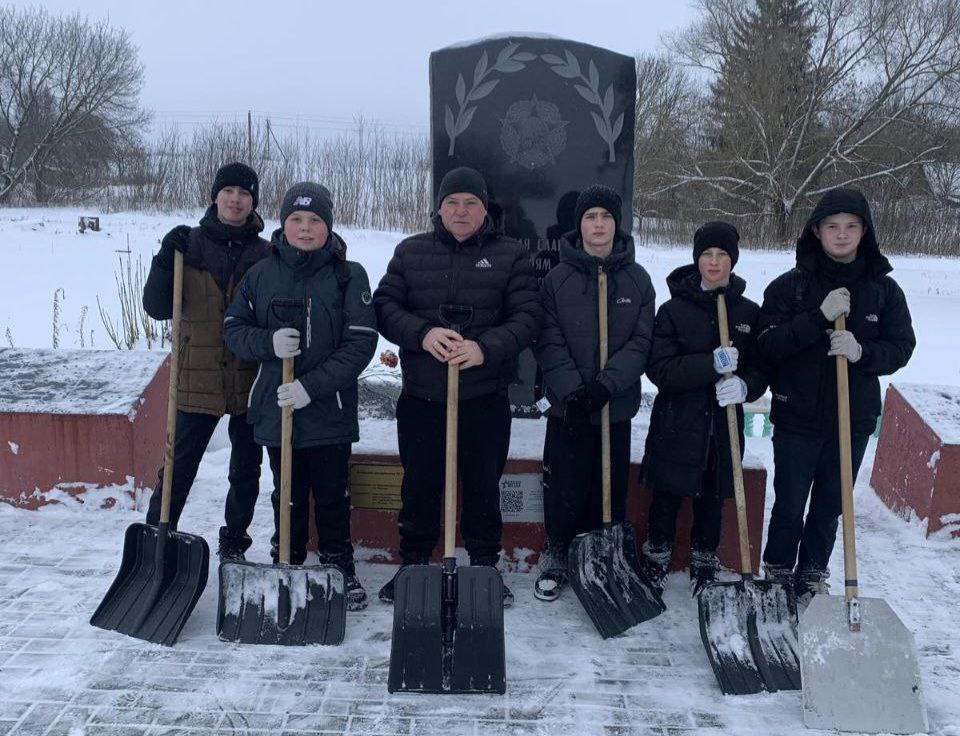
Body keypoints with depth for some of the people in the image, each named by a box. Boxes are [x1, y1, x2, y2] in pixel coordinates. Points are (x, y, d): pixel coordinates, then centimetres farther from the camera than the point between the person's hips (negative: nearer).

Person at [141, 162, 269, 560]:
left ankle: (234, 543, 32)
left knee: (246, 471, 14)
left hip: (250, 381, 1)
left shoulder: (266, 254, 0)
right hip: (197, 380, -1)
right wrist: (166, 261, -15)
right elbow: (158, 308, -2)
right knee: (178, 468, 3)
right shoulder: (189, 245, 0)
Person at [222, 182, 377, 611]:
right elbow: (233, 328, 6)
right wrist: (269, 343, -16)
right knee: (288, 497, 14)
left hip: (330, 412, -1)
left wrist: (313, 385, -18)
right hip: (275, 407, 2)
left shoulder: (349, 276, -5)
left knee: (332, 497, 12)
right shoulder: (262, 274, 2)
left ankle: (339, 570, 30)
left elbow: (361, 342, -11)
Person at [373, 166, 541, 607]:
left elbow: (527, 316, -5)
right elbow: (385, 306, 0)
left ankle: (485, 566, 26)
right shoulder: (410, 252, 8)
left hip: (485, 399, -1)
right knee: (419, 486, 11)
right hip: (421, 397, 1)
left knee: (484, 487, 9)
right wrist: (422, 334, -19)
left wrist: (486, 348, -21)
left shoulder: (510, 256, 4)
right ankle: (413, 564, 27)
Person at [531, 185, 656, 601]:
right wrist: (572, 391, -16)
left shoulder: (638, 280, 4)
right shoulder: (557, 278, 1)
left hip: (617, 407, 1)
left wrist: (606, 384, -15)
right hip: (567, 409, -1)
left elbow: (641, 343, -2)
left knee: (610, 492, 8)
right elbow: (549, 343, -5)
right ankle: (556, 560, 23)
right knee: (564, 492, 4)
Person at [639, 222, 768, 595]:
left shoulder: (749, 312, 4)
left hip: (723, 426, 2)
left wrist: (744, 385, -18)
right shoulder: (674, 309, -3)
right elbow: (659, 369, -12)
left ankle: (705, 565, 33)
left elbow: (763, 370, 6)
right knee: (666, 499, 8)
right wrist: (711, 365, -26)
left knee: (712, 502, 14)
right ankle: (655, 565, 28)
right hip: (677, 425, -2)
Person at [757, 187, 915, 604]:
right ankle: (777, 579, 26)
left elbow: (902, 347, 2)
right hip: (796, 418, -2)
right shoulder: (789, 285, -4)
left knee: (829, 508, 14)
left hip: (853, 419, 2)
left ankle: (811, 581, 31)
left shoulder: (884, 289, 2)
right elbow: (768, 344, -12)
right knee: (789, 507, 7)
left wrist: (863, 352, -18)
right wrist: (819, 316, -23)